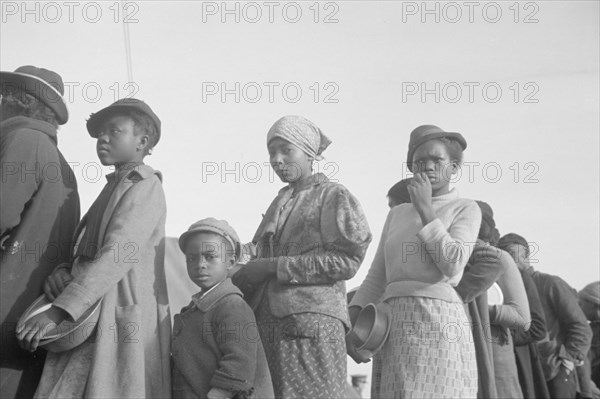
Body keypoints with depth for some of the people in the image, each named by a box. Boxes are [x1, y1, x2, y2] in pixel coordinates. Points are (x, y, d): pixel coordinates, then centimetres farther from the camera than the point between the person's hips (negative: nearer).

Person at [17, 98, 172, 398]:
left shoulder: (145, 188, -4)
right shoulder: (115, 188, 25)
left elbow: (119, 255, -18)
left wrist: (57, 310, -25)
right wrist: (62, 271, -4)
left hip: (121, 318, -8)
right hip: (91, 316, 8)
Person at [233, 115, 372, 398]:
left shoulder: (333, 196, 5)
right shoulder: (277, 206, 24)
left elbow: (346, 261, -9)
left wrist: (275, 266, -10)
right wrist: (240, 280, 2)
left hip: (312, 321, -6)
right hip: (268, 326, 6)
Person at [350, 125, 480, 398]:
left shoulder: (466, 209, 7)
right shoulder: (397, 215, 23)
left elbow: (452, 265, -10)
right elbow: (377, 279, 19)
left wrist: (425, 208, -6)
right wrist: (349, 322, 4)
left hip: (438, 319, -5)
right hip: (397, 324, 5)